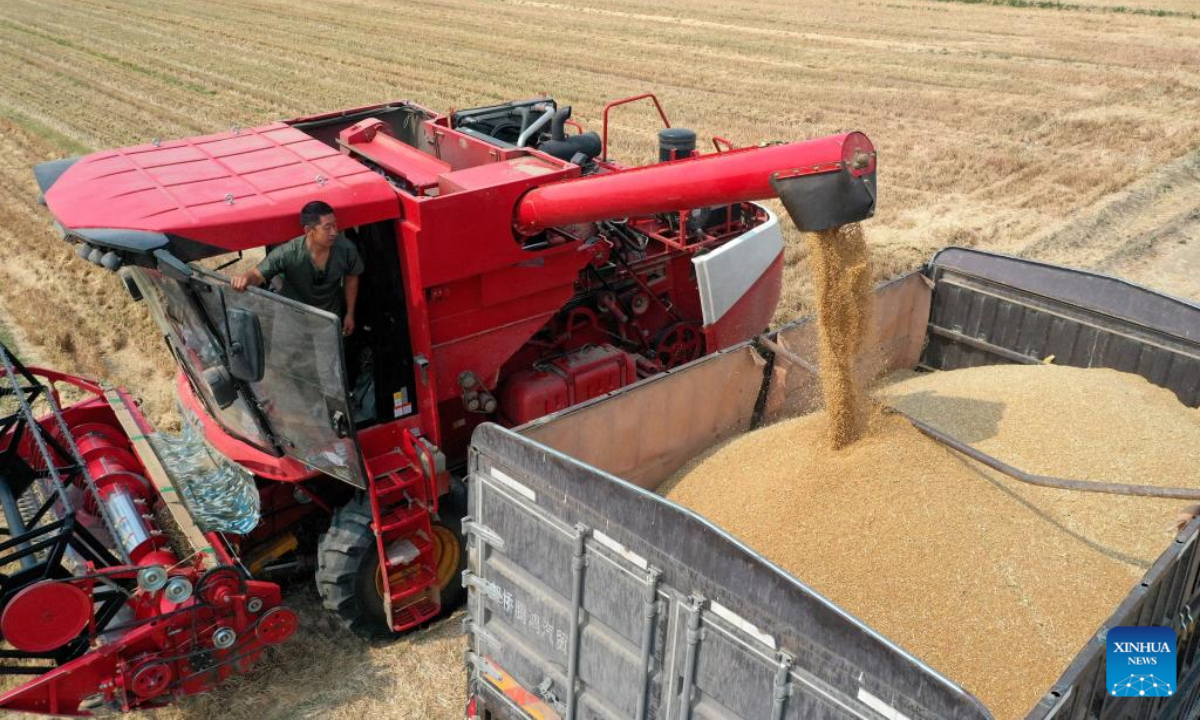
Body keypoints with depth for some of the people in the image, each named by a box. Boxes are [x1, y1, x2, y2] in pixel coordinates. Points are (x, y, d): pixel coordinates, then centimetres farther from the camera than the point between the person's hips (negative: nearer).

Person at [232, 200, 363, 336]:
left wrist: (350, 313, 2)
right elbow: (258, 274, -26)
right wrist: (246, 278, -51)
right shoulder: (288, 253, -34)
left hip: (330, 317, 2)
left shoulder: (346, 249, -25)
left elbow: (351, 278, -6)